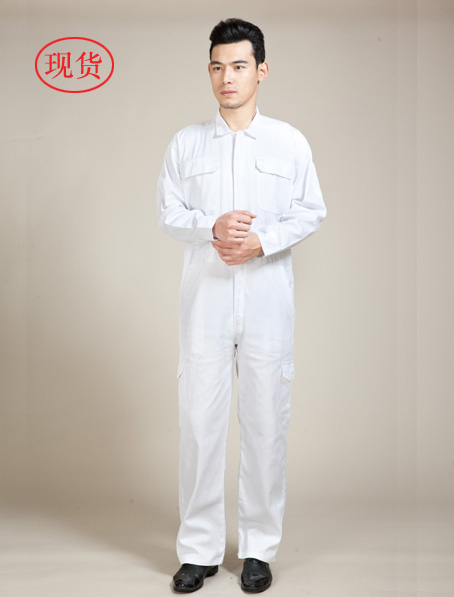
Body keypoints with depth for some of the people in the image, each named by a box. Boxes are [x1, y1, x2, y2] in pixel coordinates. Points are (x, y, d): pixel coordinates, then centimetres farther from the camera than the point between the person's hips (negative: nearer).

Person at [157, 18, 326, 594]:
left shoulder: (290, 142, 5)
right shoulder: (185, 143, 7)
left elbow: (311, 212, 5)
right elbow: (168, 212, 7)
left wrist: (263, 241, -12)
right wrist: (212, 227, -13)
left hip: (267, 301, 0)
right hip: (205, 300, 1)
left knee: (266, 420, 4)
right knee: (199, 419, 2)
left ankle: (259, 546, 20)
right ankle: (199, 547, 17)